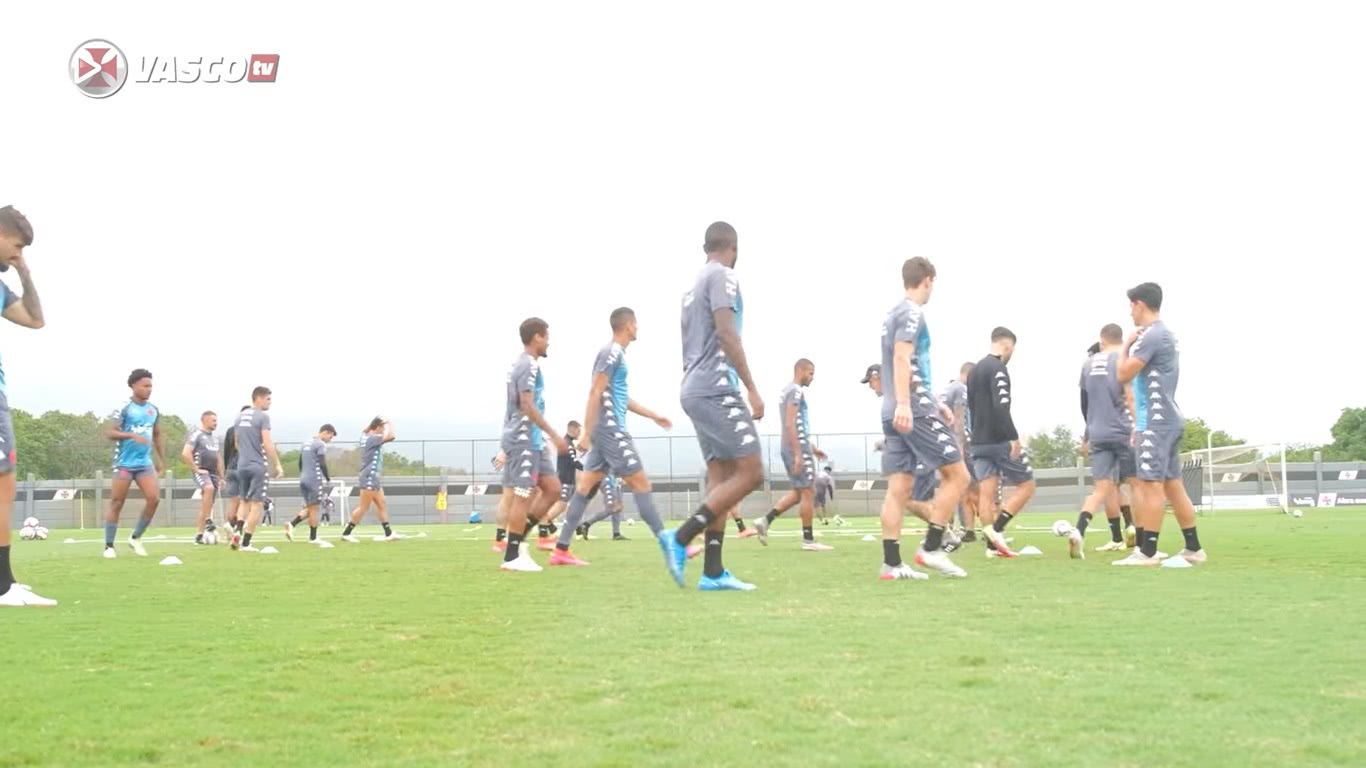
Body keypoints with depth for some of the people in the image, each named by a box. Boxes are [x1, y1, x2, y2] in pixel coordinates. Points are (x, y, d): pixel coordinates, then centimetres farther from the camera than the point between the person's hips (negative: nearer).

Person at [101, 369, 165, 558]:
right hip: (124, 463, -5)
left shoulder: (154, 410, 10)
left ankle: (135, 538, 7)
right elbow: (109, 432, -14)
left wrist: (161, 459, 22)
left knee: (154, 498, -10)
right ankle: (109, 546, 9)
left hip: (145, 463, 5)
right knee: (116, 504, 0)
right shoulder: (124, 408, -8)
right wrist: (132, 435, -26)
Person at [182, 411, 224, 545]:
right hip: (201, 471, -8)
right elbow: (185, 454, -18)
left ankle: (199, 534, 9)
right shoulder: (196, 435, -7)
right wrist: (196, 469, -16)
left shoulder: (214, 437, 18)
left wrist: (221, 477, 22)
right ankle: (208, 522, -31)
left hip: (213, 473, 8)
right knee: (209, 488, -36)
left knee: (207, 505, 5)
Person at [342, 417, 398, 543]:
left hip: (374, 478, 10)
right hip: (369, 478, -10)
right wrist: (388, 424, -8)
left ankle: (388, 533, 12)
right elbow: (389, 436, -26)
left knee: (382, 504, 10)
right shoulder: (371, 439, -17)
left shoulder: (367, 437, 11)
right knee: (363, 508, -5)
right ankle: (346, 533, 0)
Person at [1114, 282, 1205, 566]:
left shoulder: (1151, 335, -14)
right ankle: (1193, 548, 13)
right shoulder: (1166, 335, 19)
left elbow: (1124, 375, -16)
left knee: (1151, 484, -10)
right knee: (1172, 485, 11)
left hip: (1156, 422, -10)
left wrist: (1127, 345, -1)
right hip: (1168, 420, 10)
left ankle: (1147, 552, -10)